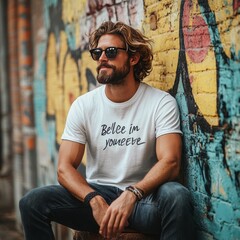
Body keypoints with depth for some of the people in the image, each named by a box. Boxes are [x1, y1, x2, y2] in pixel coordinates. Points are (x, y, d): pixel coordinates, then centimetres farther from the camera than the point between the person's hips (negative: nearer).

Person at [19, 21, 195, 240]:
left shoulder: (161, 103, -6)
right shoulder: (83, 105, 0)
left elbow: (170, 162, -17)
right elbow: (65, 168, -5)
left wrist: (131, 195, -35)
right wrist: (96, 201, -24)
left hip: (143, 197, -2)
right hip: (97, 192, 2)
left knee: (177, 196, -34)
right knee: (33, 202, -20)